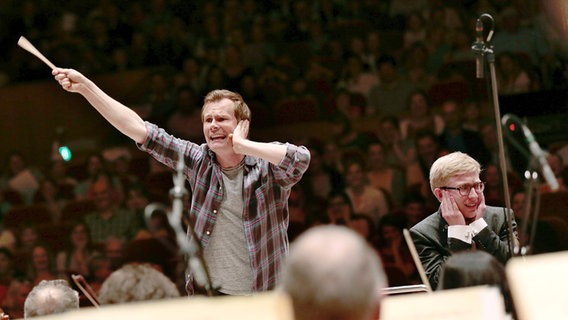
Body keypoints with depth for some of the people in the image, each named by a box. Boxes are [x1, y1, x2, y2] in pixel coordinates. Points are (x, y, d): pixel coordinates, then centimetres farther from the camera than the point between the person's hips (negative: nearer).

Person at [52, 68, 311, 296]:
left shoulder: (268, 166, -7)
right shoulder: (199, 161, 4)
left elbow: (301, 158, -30)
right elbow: (139, 130, 1)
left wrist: (241, 145, -19)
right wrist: (85, 86, -4)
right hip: (206, 295, 3)